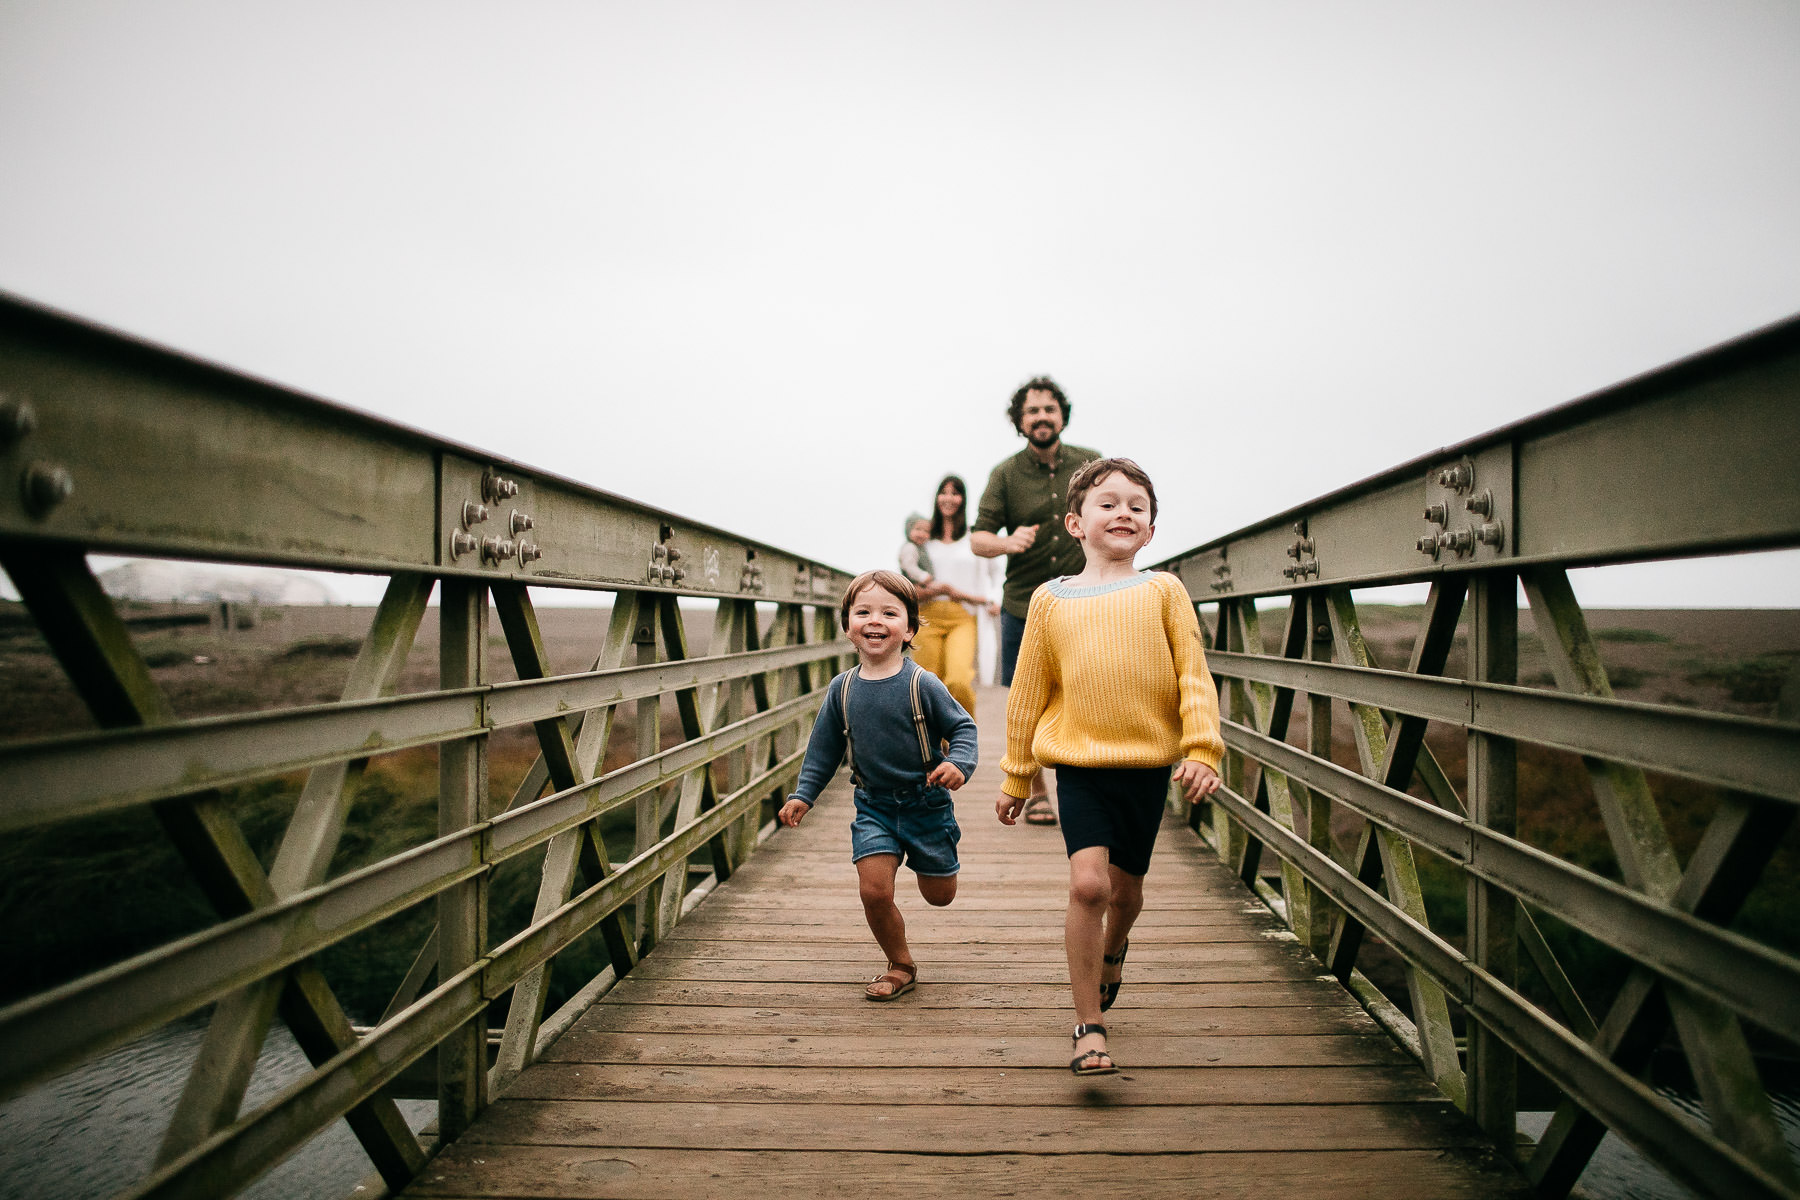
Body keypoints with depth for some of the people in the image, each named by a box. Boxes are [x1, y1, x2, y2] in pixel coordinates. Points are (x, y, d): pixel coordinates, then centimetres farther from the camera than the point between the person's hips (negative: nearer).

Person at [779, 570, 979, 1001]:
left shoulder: (922, 684, -14)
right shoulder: (842, 689, -3)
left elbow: (962, 726, -6)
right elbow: (824, 748, 8)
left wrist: (958, 763, -25)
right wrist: (802, 795, 3)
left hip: (926, 802, -2)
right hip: (873, 805, 2)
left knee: (939, 895, 10)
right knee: (874, 890, -9)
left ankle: (936, 855, 47)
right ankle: (901, 966, 17)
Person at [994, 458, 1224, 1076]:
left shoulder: (1163, 591, 2)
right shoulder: (1051, 600, 3)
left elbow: (1194, 676, 1)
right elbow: (1028, 692, 9)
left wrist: (1202, 749, -11)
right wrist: (1016, 776, 12)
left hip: (1147, 765, 1)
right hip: (1079, 764, -1)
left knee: (1126, 886, 15)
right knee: (1087, 883, -15)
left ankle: (1112, 949, 51)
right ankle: (1089, 1028, 0)